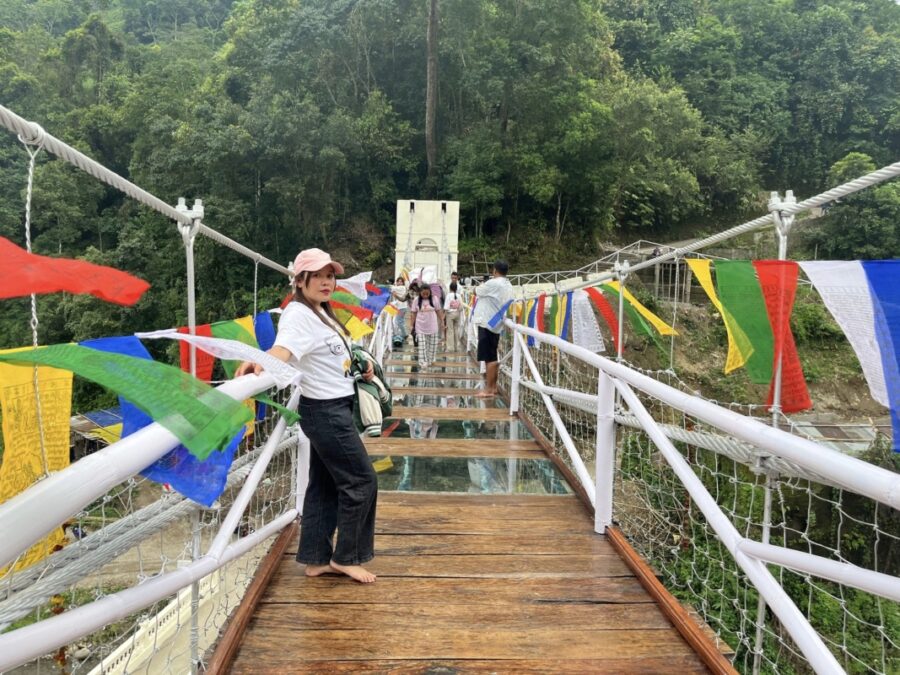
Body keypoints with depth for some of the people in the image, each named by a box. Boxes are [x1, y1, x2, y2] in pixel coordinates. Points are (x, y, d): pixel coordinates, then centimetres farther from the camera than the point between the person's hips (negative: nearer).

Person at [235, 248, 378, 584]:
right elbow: (282, 349, -38)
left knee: (325, 483, 14)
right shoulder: (298, 314, -18)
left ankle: (317, 559, 25)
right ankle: (345, 557, 14)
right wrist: (259, 362, -59)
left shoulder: (320, 312, 11)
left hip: (333, 408, 10)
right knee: (361, 480, -1)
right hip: (326, 411, -10)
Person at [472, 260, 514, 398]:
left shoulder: (493, 283, -15)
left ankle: (488, 390, -5)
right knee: (493, 358, 15)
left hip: (487, 324, -9)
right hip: (497, 325, 9)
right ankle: (493, 387, 22)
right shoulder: (508, 286, 11)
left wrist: (479, 286, 19)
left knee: (489, 358, -7)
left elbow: (476, 292, -3)